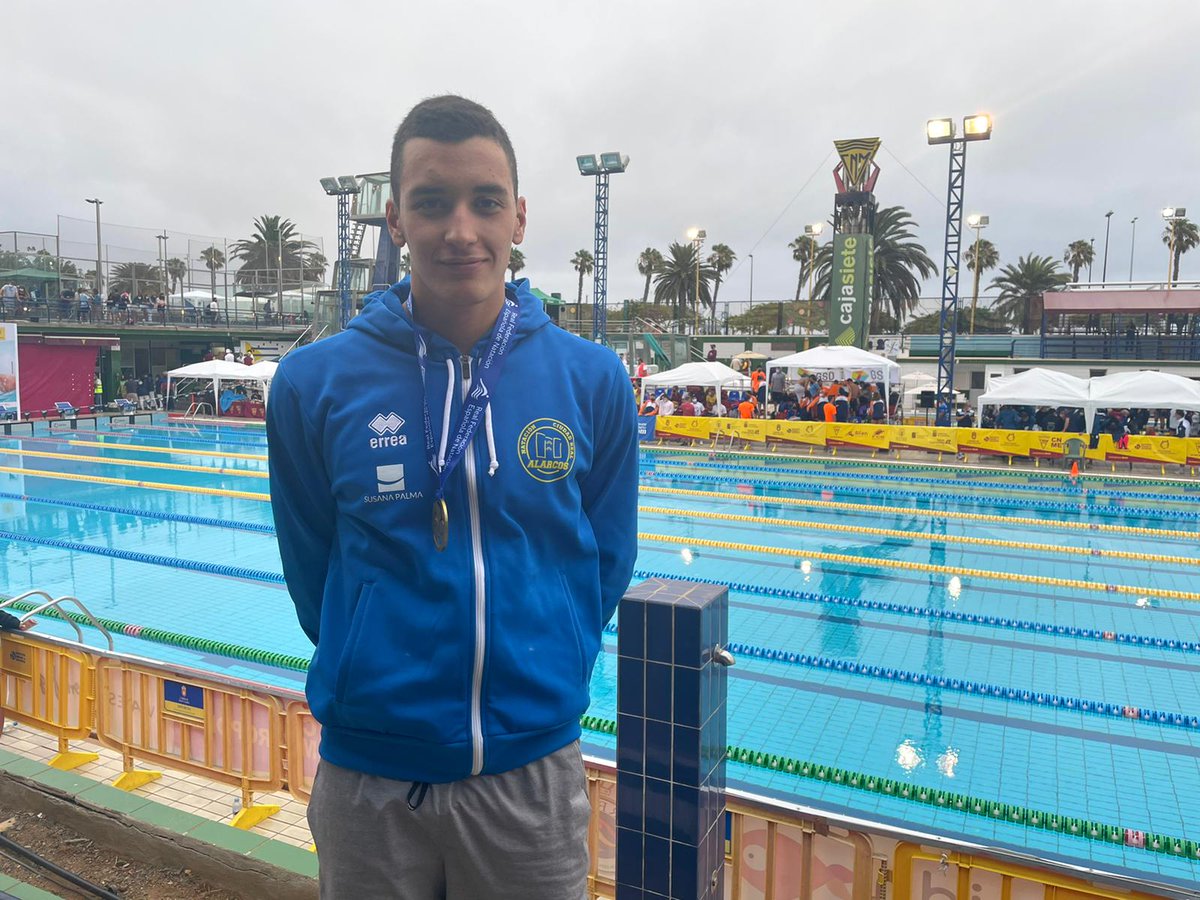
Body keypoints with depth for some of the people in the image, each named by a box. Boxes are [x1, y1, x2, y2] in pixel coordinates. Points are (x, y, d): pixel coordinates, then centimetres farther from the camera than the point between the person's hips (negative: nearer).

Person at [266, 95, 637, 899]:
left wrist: (538, 678, 2)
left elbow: (605, 565, 3)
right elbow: (312, 570, 2)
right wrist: (382, 681, 5)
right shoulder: (314, 383, -9)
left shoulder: (593, 380, -7)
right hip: (366, 778, 0)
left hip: (535, 771, 1)